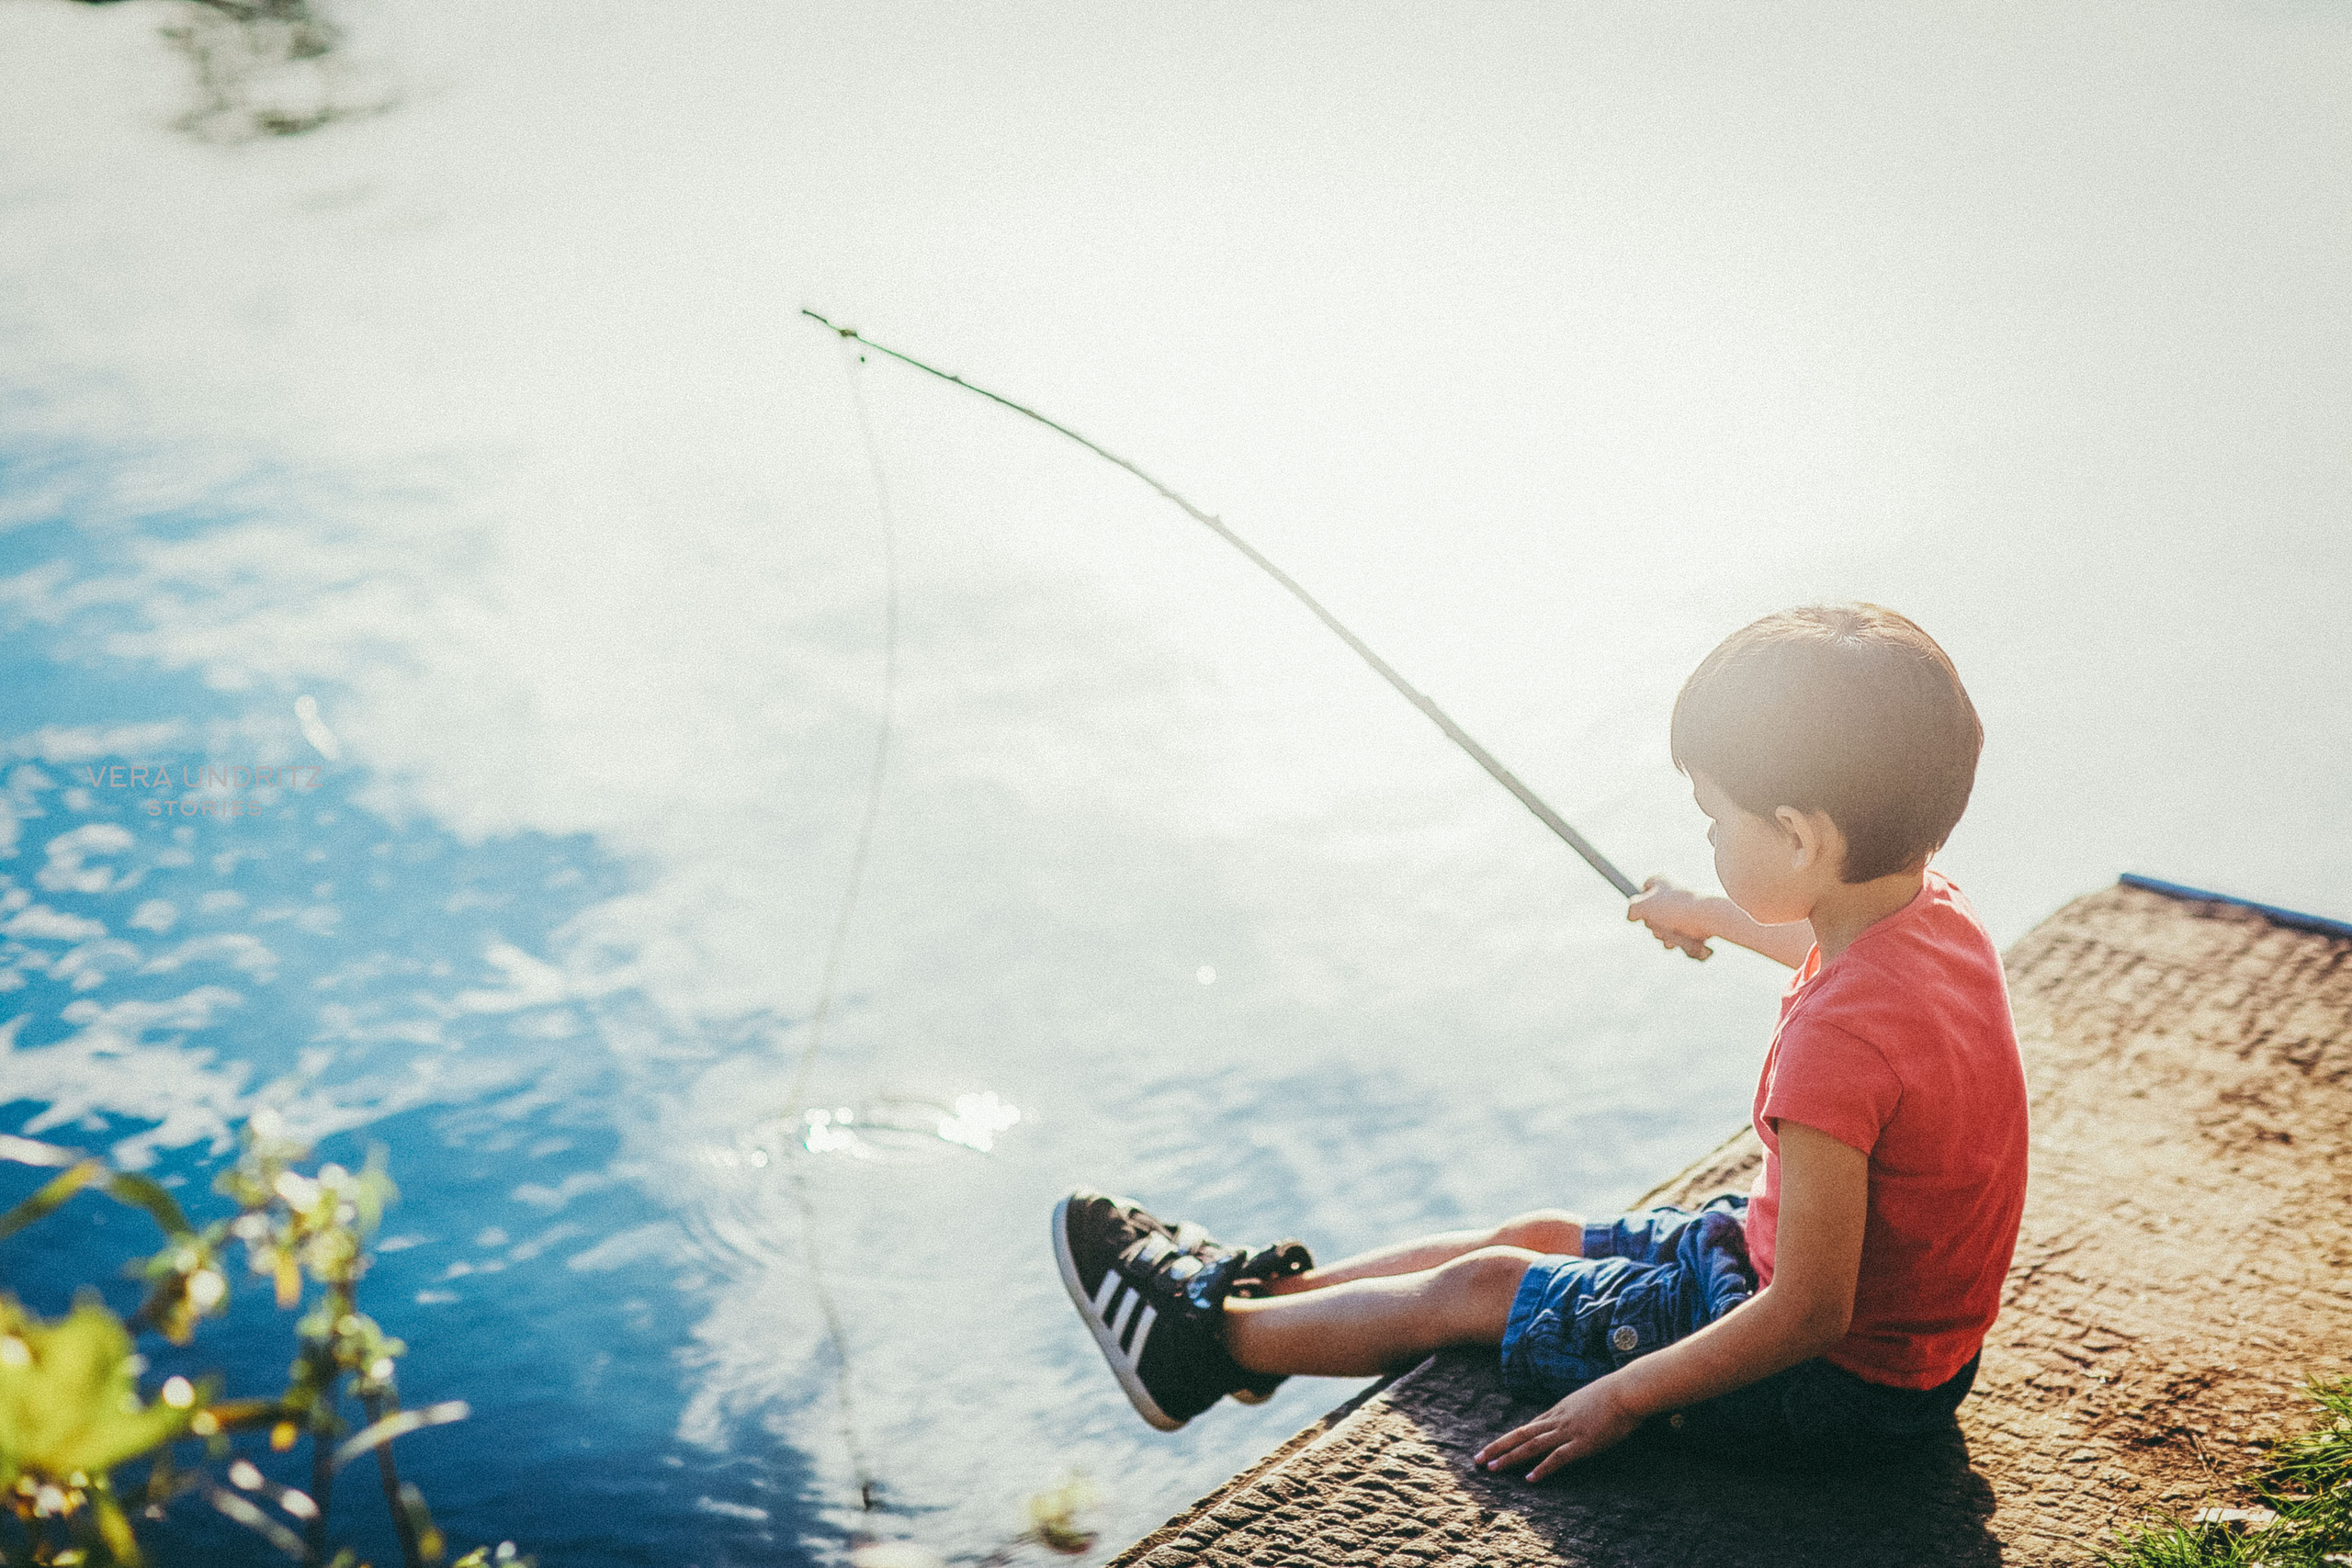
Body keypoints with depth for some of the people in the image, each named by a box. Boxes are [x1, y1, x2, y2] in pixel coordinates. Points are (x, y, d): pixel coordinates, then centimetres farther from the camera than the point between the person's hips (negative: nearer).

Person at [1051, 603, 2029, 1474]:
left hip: (1839, 1381, -9)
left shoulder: (1839, 1043, -35)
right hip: (1909, 1336, 9)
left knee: (1477, 1286, 4)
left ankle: (1215, 1339, 21)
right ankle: (1262, 1287, 32)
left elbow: (1810, 1313, -29)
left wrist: (1623, 1396, -17)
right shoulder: (1935, 912, -6)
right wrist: (1707, 917, 38)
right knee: (1539, 1238, 18)